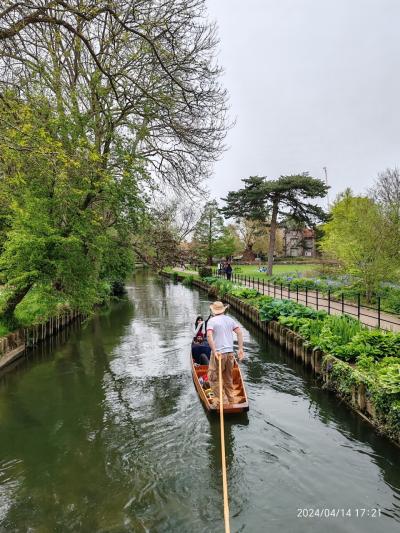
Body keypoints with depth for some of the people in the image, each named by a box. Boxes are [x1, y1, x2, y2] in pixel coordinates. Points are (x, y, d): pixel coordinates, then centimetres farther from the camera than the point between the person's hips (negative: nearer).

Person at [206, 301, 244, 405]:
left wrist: (214, 351, -20)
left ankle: (222, 401, 5)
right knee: (228, 379, 19)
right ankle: (231, 400, 27)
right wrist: (240, 349, 1)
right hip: (230, 353, 6)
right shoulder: (230, 320, 10)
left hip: (218, 354, -6)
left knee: (214, 378, 7)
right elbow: (239, 333, 2)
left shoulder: (212, 320, -5)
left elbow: (209, 336, -20)